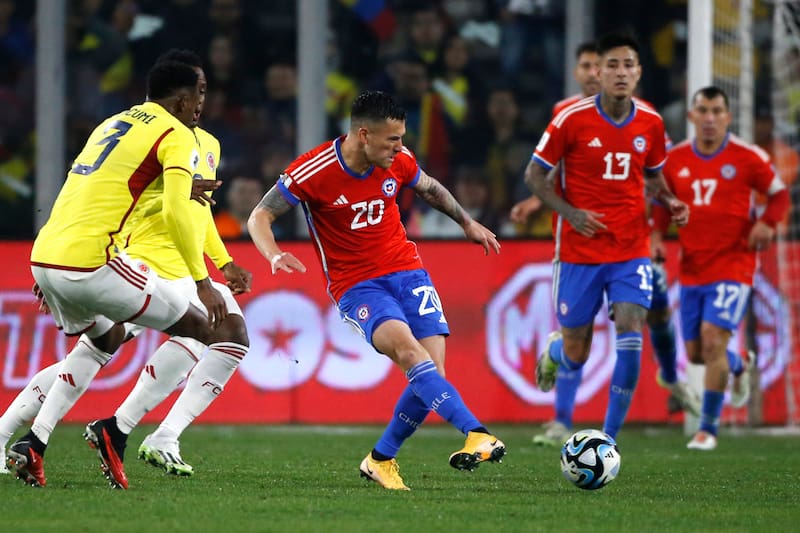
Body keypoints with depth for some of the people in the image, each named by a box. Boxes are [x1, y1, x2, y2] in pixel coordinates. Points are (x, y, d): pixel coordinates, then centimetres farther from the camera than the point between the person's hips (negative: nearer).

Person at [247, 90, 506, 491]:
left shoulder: (398, 161, -2)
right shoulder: (313, 171, -15)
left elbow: (429, 189, 21)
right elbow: (260, 217, -8)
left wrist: (467, 223, 31)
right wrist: (275, 255, -26)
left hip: (406, 271, 5)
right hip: (356, 286, -5)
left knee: (432, 372, -10)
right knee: (406, 347, -31)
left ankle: (381, 460, 10)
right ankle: (476, 435, -41)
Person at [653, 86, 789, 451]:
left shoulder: (747, 157, -6)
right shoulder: (675, 160, 3)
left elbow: (779, 194, 5)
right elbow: (662, 202, 16)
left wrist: (767, 224, -14)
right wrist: (657, 235, -2)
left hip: (733, 266, -4)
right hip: (692, 268, 4)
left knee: (713, 339, -18)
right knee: (695, 352, 7)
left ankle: (708, 428, -8)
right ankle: (739, 366, 43)